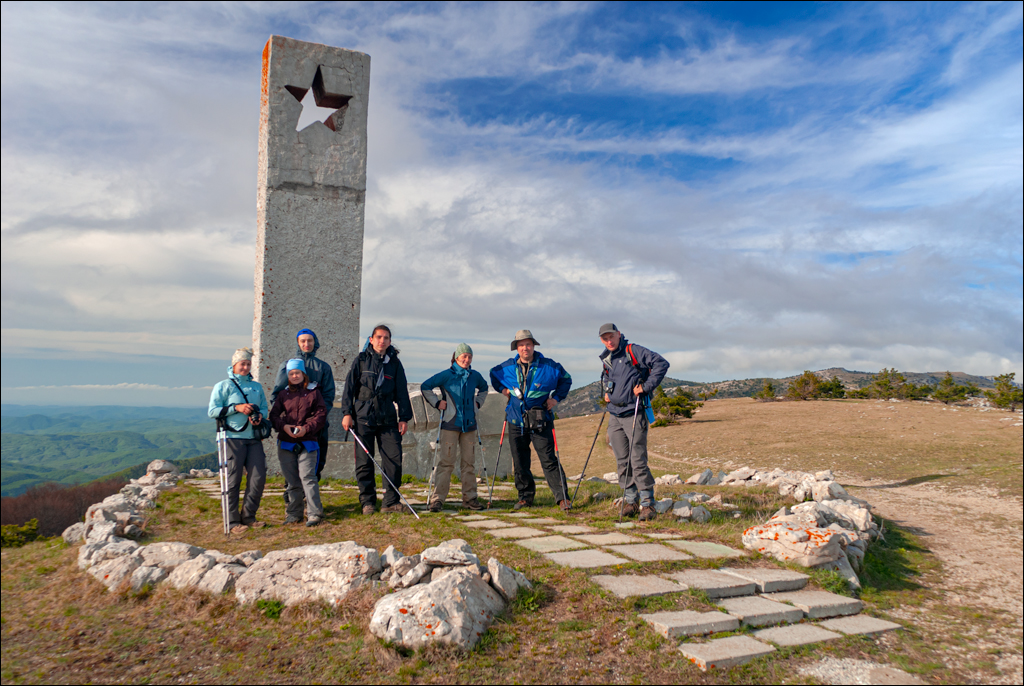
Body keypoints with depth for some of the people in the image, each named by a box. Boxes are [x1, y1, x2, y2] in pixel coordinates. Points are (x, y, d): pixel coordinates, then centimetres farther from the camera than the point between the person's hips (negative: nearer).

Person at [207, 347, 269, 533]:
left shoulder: (257, 386, 18)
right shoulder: (223, 386, 3)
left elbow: (264, 408, 19)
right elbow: (212, 411, -4)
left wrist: (260, 416, -4)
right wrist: (236, 408, -14)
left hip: (254, 438, 5)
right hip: (233, 438, -5)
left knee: (258, 477, 0)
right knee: (233, 480, -2)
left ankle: (248, 517, 14)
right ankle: (233, 522, 7)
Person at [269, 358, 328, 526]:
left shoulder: (313, 392, 4)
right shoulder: (283, 394, 13)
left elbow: (321, 414, -2)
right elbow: (274, 415, 8)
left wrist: (307, 428, -14)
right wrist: (284, 426, -11)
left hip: (307, 442, -4)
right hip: (286, 443, 4)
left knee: (307, 477, -12)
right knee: (292, 481, 9)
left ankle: (314, 514, -8)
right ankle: (294, 514, 19)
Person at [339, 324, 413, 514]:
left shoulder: (395, 363, 11)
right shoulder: (361, 360, 5)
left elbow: (402, 392, 12)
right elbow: (349, 387, 4)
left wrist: (404, 417, 6)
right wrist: (346, 413, -4)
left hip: (388, 418, 2)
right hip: (363, 417, -1)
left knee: (394, 459, -4)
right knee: (364, 461, 1)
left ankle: (391, 502, 6)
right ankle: (367, 502, 13)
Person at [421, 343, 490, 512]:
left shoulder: (475, 376, 8)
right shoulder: (446, 375, -5)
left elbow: (484, 388, 29)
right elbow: (425, 387, -1)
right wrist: (437, 403, -5)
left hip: (469, 424, 4)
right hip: (451, 424, -4)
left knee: (469, 462, 7)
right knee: (447, 462, -6)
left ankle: (469, 498, 15)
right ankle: (438, 498, -1)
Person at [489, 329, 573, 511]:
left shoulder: (548, 366, -3)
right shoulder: (508, 366, 5)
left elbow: (566, 379, 12)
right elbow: (493, 374, 26)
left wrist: (556, 397, 2)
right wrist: (502, 388, 11)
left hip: (540, 422, -3)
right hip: (516, 421, 3)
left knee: (548, 460, -8)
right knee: (519, 463, 8)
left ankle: (562, 497, -4)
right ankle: (525, 496, 24)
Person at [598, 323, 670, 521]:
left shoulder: (633, 352, -6)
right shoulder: (606, 360, 14)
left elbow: (661, 363, -14)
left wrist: (646, 387, -16)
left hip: (633, 414, -6)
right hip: (614, 416, 7)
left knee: (638, 461, -9)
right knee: (622, 462, 8)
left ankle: (647, 504, -1)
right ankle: (630, 501, 17)